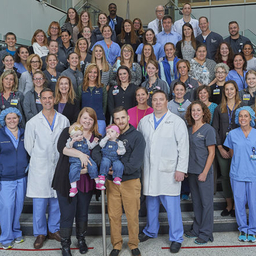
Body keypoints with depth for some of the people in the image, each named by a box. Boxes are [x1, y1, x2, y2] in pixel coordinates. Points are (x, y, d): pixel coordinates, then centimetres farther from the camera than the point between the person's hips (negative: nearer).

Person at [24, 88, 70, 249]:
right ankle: (40, 233, 19)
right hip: (40, 169, -2)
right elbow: (29, 146, 4)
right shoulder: (33, 122, -2)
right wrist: (39, 160, 8)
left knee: (57, 200, 10)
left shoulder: (64, 121, 3)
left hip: (59, 167, 2)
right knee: (39, 203, 3)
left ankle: (54, 230, 28)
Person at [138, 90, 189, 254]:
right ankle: (151, 231, 37)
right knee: (151, 203, 17)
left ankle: (176, 238, 15)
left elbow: (183, 147, -5)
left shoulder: (177, 122, -2)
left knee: (172, 206, -1)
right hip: (149, 171, 4)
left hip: (169, 171, -4)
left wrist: (181, 169, -11)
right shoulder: (144, 121, 10)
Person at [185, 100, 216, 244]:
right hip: (192, 172, 6)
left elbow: (211, 153, -11)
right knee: (196, 202, 16)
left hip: (204, 172, -6)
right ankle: (197, 229, 29)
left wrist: (205, 172, -15)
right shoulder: (190, 129, 9)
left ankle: (206, 234, 14)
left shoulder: (208, 129, -9)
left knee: (206, 202, 3)